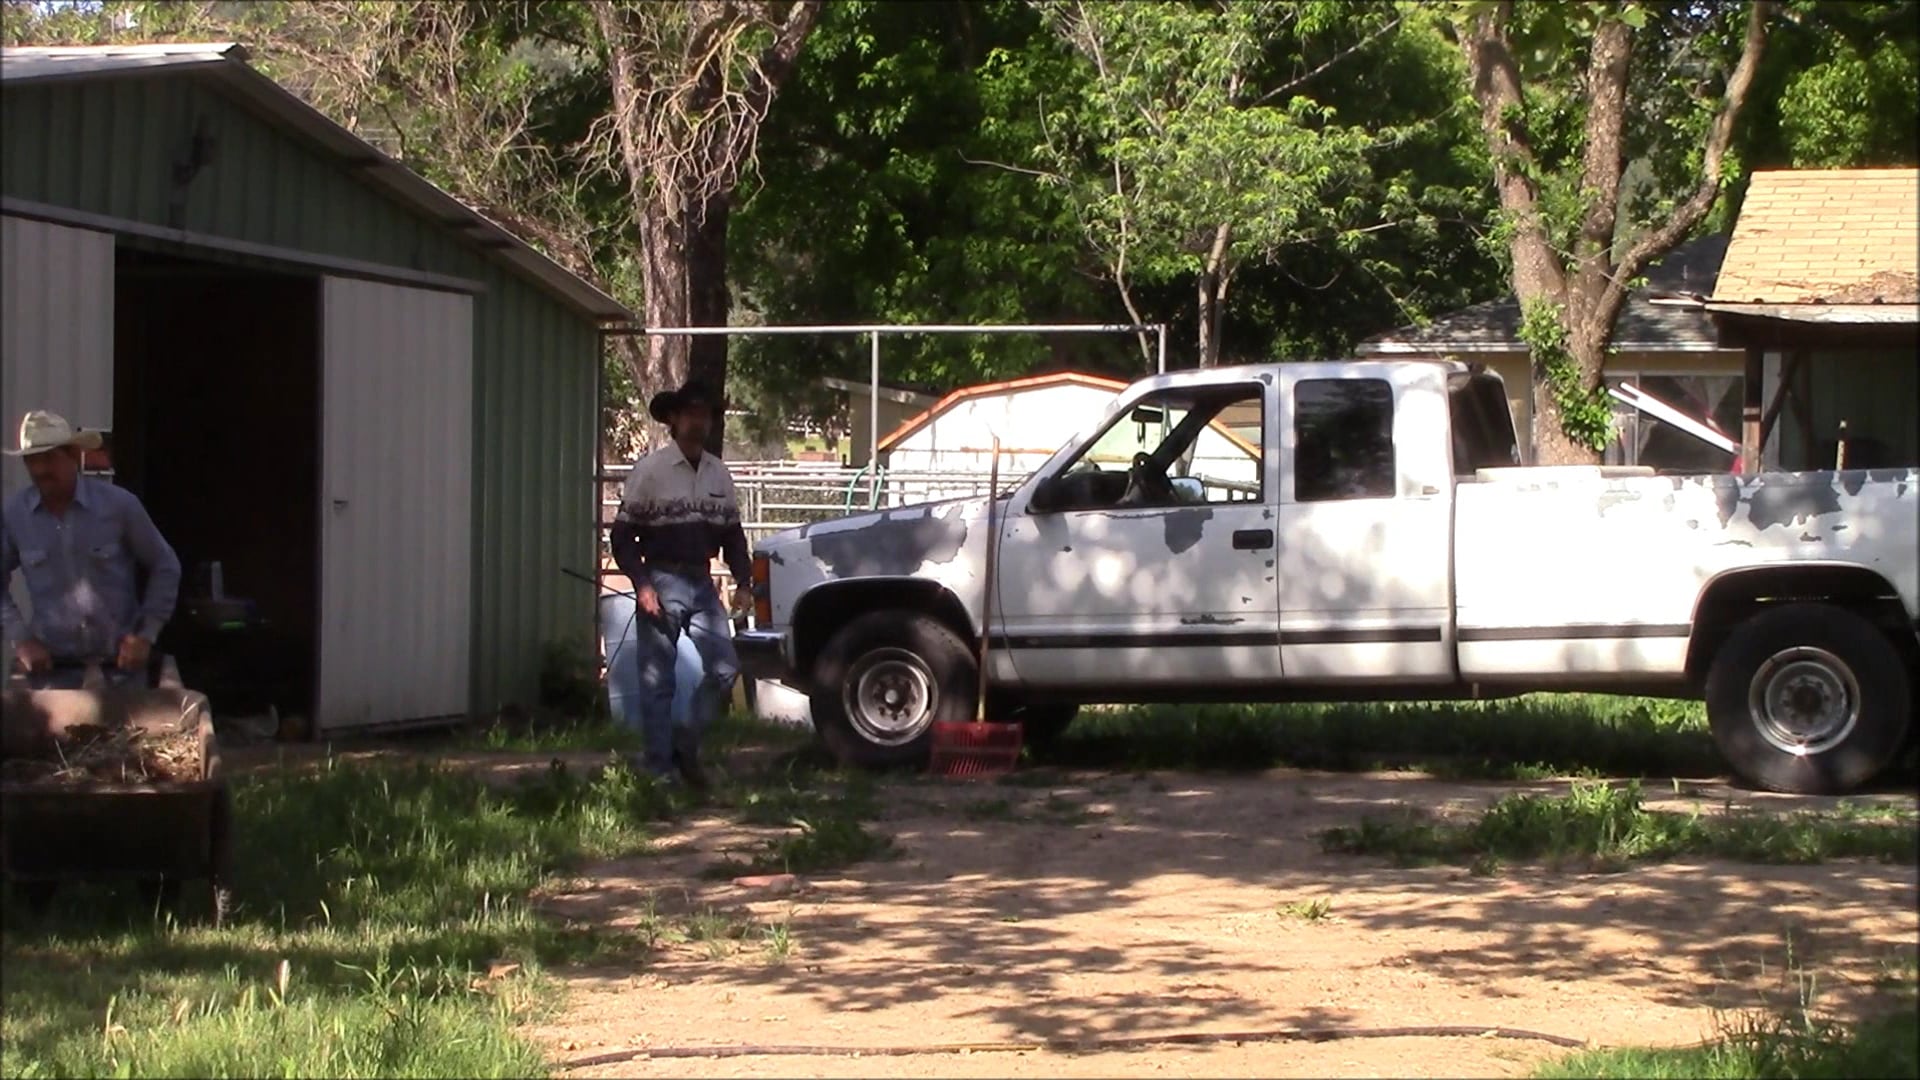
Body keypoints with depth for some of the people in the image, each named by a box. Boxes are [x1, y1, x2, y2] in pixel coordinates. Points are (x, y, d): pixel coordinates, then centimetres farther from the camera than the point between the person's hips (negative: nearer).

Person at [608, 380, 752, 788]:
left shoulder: (718, 474, 11)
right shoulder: (650, 470, -6)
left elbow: (732, 533, 17)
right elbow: (623, 533, -7)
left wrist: (743, 581, 5)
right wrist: (641, 584, -16)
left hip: (702, 584, 5)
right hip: (662, 583, -5)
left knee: (724, 669, -3)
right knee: (657, 682, -1)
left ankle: (685, 740, 17)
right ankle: (658, 768, 6)